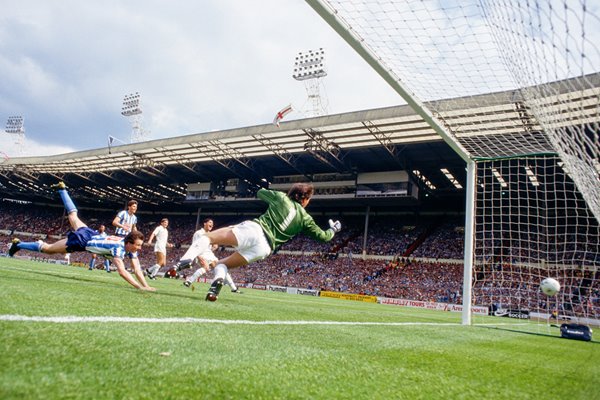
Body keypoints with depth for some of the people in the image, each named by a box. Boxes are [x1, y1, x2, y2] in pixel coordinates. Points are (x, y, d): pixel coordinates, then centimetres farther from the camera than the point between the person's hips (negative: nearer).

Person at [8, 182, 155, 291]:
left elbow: (137, 270, -15)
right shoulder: (118, 247, -38)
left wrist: (146, 286, -26)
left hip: (90, 234, 7)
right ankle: (18, 244, 31)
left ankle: (62, 188, 49)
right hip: (82, 239, -7)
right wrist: (140, 287, -50)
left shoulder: (131, 247, -16)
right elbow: (122, 271, -46)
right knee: (46, 248, 13)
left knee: (73, 215, 32)